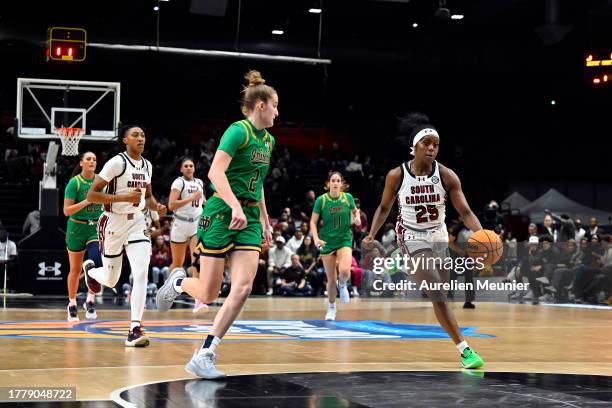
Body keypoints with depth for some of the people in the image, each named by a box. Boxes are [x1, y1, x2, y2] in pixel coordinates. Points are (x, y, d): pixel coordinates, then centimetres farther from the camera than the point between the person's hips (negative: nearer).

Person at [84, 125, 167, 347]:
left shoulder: (147, 166, 5)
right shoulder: (117, 162, -16)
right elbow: (91, 195, -18)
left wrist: (157, 206, -1)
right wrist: (124, 197, -26)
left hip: (136, 221, 4)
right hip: (113, 222, -4)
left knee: (142, 273, -16)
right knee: (111, 280, 10)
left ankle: (135, 329, -16)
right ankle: (90, 269, 48)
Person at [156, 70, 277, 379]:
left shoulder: (268, 140, 15)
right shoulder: (238, 131, -11)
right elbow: (215, 172, -24)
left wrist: (264, 220, 26)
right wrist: (236, 206, -35)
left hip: (249, 219, 7)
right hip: (221, 214, -7)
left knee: (243, 288, -11)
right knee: (207, 295, -4)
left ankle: (204, 356, -4)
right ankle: (178, 283, 33)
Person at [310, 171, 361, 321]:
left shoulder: (347, 197, -2)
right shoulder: (321, 200, -7)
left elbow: (355, 210, 17)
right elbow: (313, 222, -4)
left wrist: (357, 217, -5)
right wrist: (316, 238, -19)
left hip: (344, 239, 0)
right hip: (327, 242, 0)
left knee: (344, 271, -24)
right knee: (331, 278, 1)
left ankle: (342, 285, 13)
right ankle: (331, 308, 24)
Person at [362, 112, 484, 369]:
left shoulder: (446, 176, -13)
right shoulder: (396, 176, -13)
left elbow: (465, 212, -14)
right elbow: (384, 208, 3)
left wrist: (482, 235, -31)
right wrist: (372, 234, -6)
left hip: (438, 237, 3)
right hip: (412, 239, -3)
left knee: (439, 294, 12)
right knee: (437, 294, -16)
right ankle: (464, 350, -16)